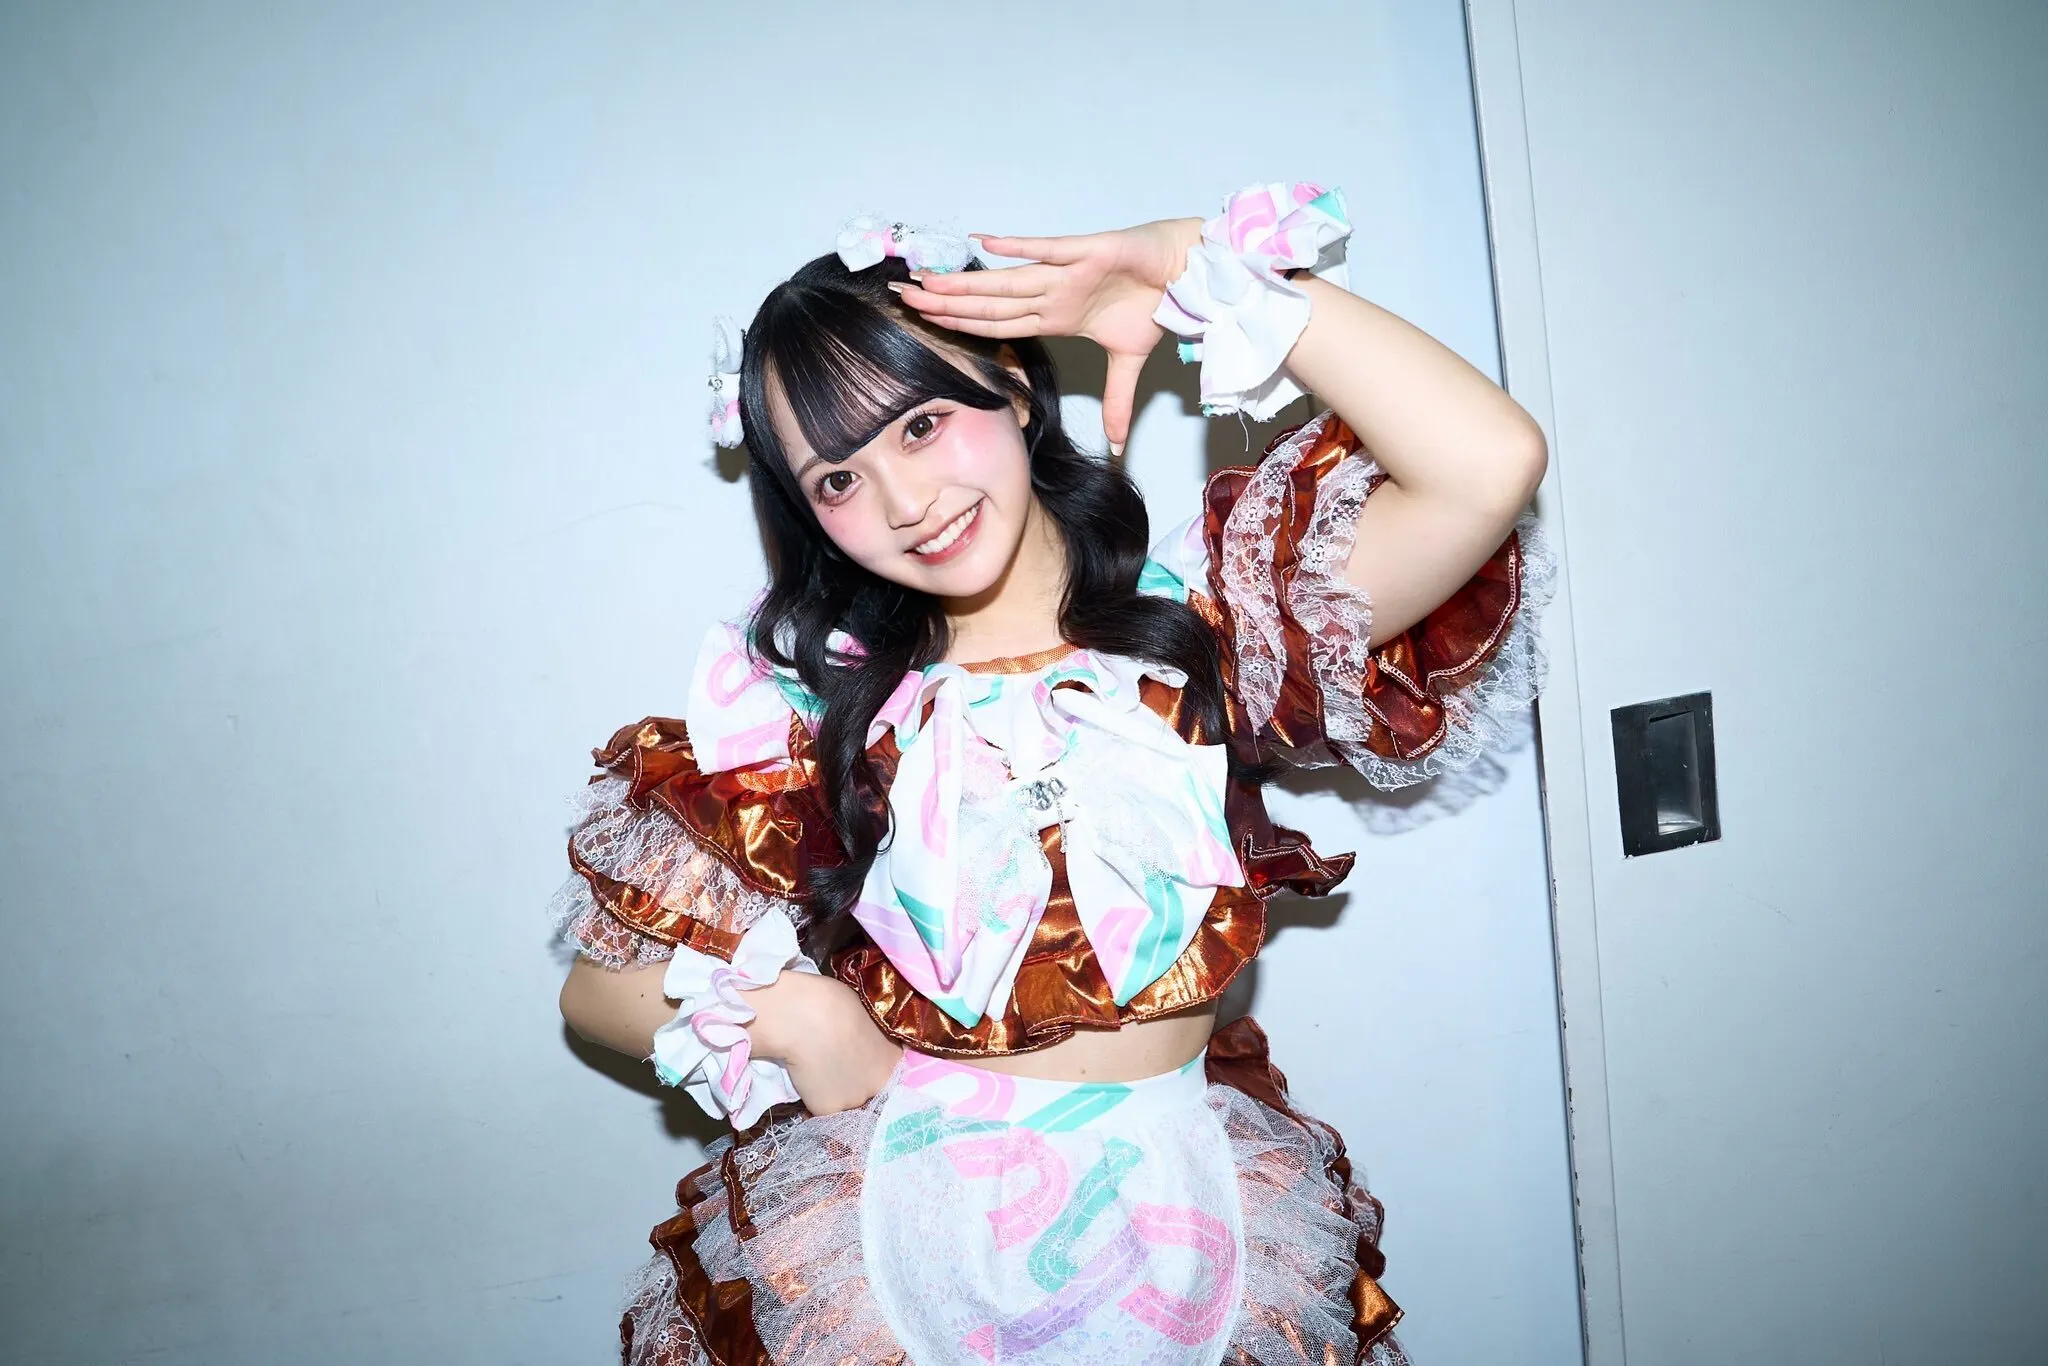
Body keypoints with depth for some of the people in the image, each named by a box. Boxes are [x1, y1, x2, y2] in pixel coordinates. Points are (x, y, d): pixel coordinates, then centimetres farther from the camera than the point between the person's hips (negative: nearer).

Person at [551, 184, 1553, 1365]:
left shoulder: (1195, 617, -5)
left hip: (1186, 1231, 1)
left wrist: (1206, 273, -15)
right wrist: (790, 1015, -14)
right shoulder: (809, 709, -4)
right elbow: (600, 987, 3)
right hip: (889, 1237, 0)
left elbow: (1490, 462, -19)